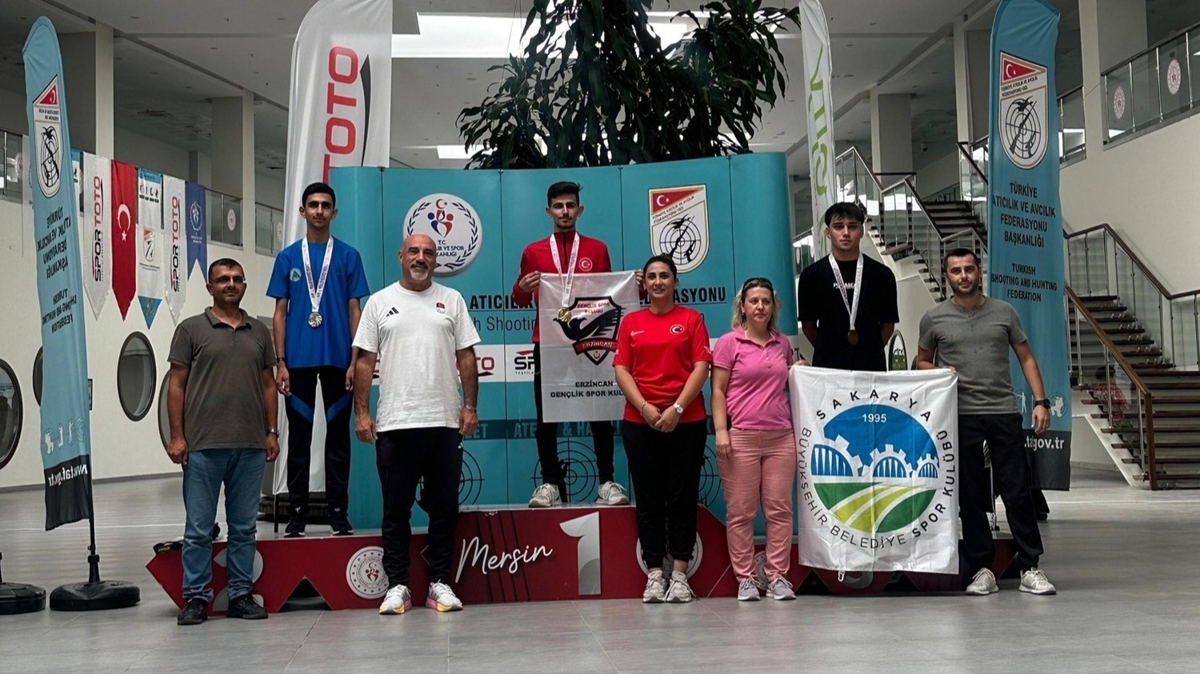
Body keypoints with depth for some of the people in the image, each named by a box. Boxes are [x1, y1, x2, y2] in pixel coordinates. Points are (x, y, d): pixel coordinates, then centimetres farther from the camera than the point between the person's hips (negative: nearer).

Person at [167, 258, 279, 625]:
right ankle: (195, 597, 10)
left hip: (251, 445, 3)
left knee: (244, 526, 9)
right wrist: (176, 436, -6)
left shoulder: (259, 331, 13)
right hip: (203, 445, -3)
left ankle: (241, 595, 17)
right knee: (198, 528, 2)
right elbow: (176, 385, 0)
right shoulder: (191, 329, 2)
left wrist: (272, 432, 7)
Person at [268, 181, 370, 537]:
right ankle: (297, 512, 11)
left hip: (337, 359, 0)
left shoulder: (348, 256, 5)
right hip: (299, 360, 1)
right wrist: (281, 362, -2)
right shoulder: (288, 257, 7)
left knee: (338, 435, 4)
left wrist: (354, 361, -4)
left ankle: (339, 511, 11)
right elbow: (280, 312, 7)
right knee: (299, 437, 5)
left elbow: (354, 311, 4)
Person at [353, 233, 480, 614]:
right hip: (394, 424, -1)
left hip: (444, 423, 1)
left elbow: (466, 357, 7)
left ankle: (440, 583, 15)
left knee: (444, 508, 6)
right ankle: (397, 586, 12)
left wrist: (470, 406, -1)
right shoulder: (380, 302, 7)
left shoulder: (451, 300, 9)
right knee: (396, 510, 5)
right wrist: (361, 412, -3)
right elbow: (365, 361, 4)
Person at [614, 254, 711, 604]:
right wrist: (644, 407, -11)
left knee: (683, 498, 2)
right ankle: (654, 574, 8)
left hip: (686, 421, -1)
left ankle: (679, 575, 6)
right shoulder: (631, 322, 11)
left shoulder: (691, 319, 6)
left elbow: (701, 367, -2)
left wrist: (677, 408, -13)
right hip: (640, 422, 2)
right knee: (648, 499, 3)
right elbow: (621, 369, 3)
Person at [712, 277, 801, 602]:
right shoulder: (729, 343, 2)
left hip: (781, 437, 4)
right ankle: (745, 578, 8)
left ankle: (778, 577, 10)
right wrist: (721, 431, -10)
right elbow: (718, 390, -1)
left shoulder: (783, 344, 14)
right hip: (741, 437, -4)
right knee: (740, 511, 0)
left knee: (779, 509, 3)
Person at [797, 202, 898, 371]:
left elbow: (888, 324, 10)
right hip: (827, 366, -1)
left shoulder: (881, 275, 5)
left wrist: (870, 350, 8)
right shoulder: (812, 275, 3)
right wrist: (828, 350, 8)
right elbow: (808, 325, 7)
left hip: (872, 365, 1)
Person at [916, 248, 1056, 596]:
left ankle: (1030, 569, 7)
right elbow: (922, 361, 16)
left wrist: (1040, 401, 1)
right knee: (970, 497, 3)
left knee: (1017, 492, -1)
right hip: (961, 416, 0)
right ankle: (981, 571, 10)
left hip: (1004, 412, 0)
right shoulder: (934, 318, 6)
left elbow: (1026, 358, 11)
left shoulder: (1003, 312, 8)